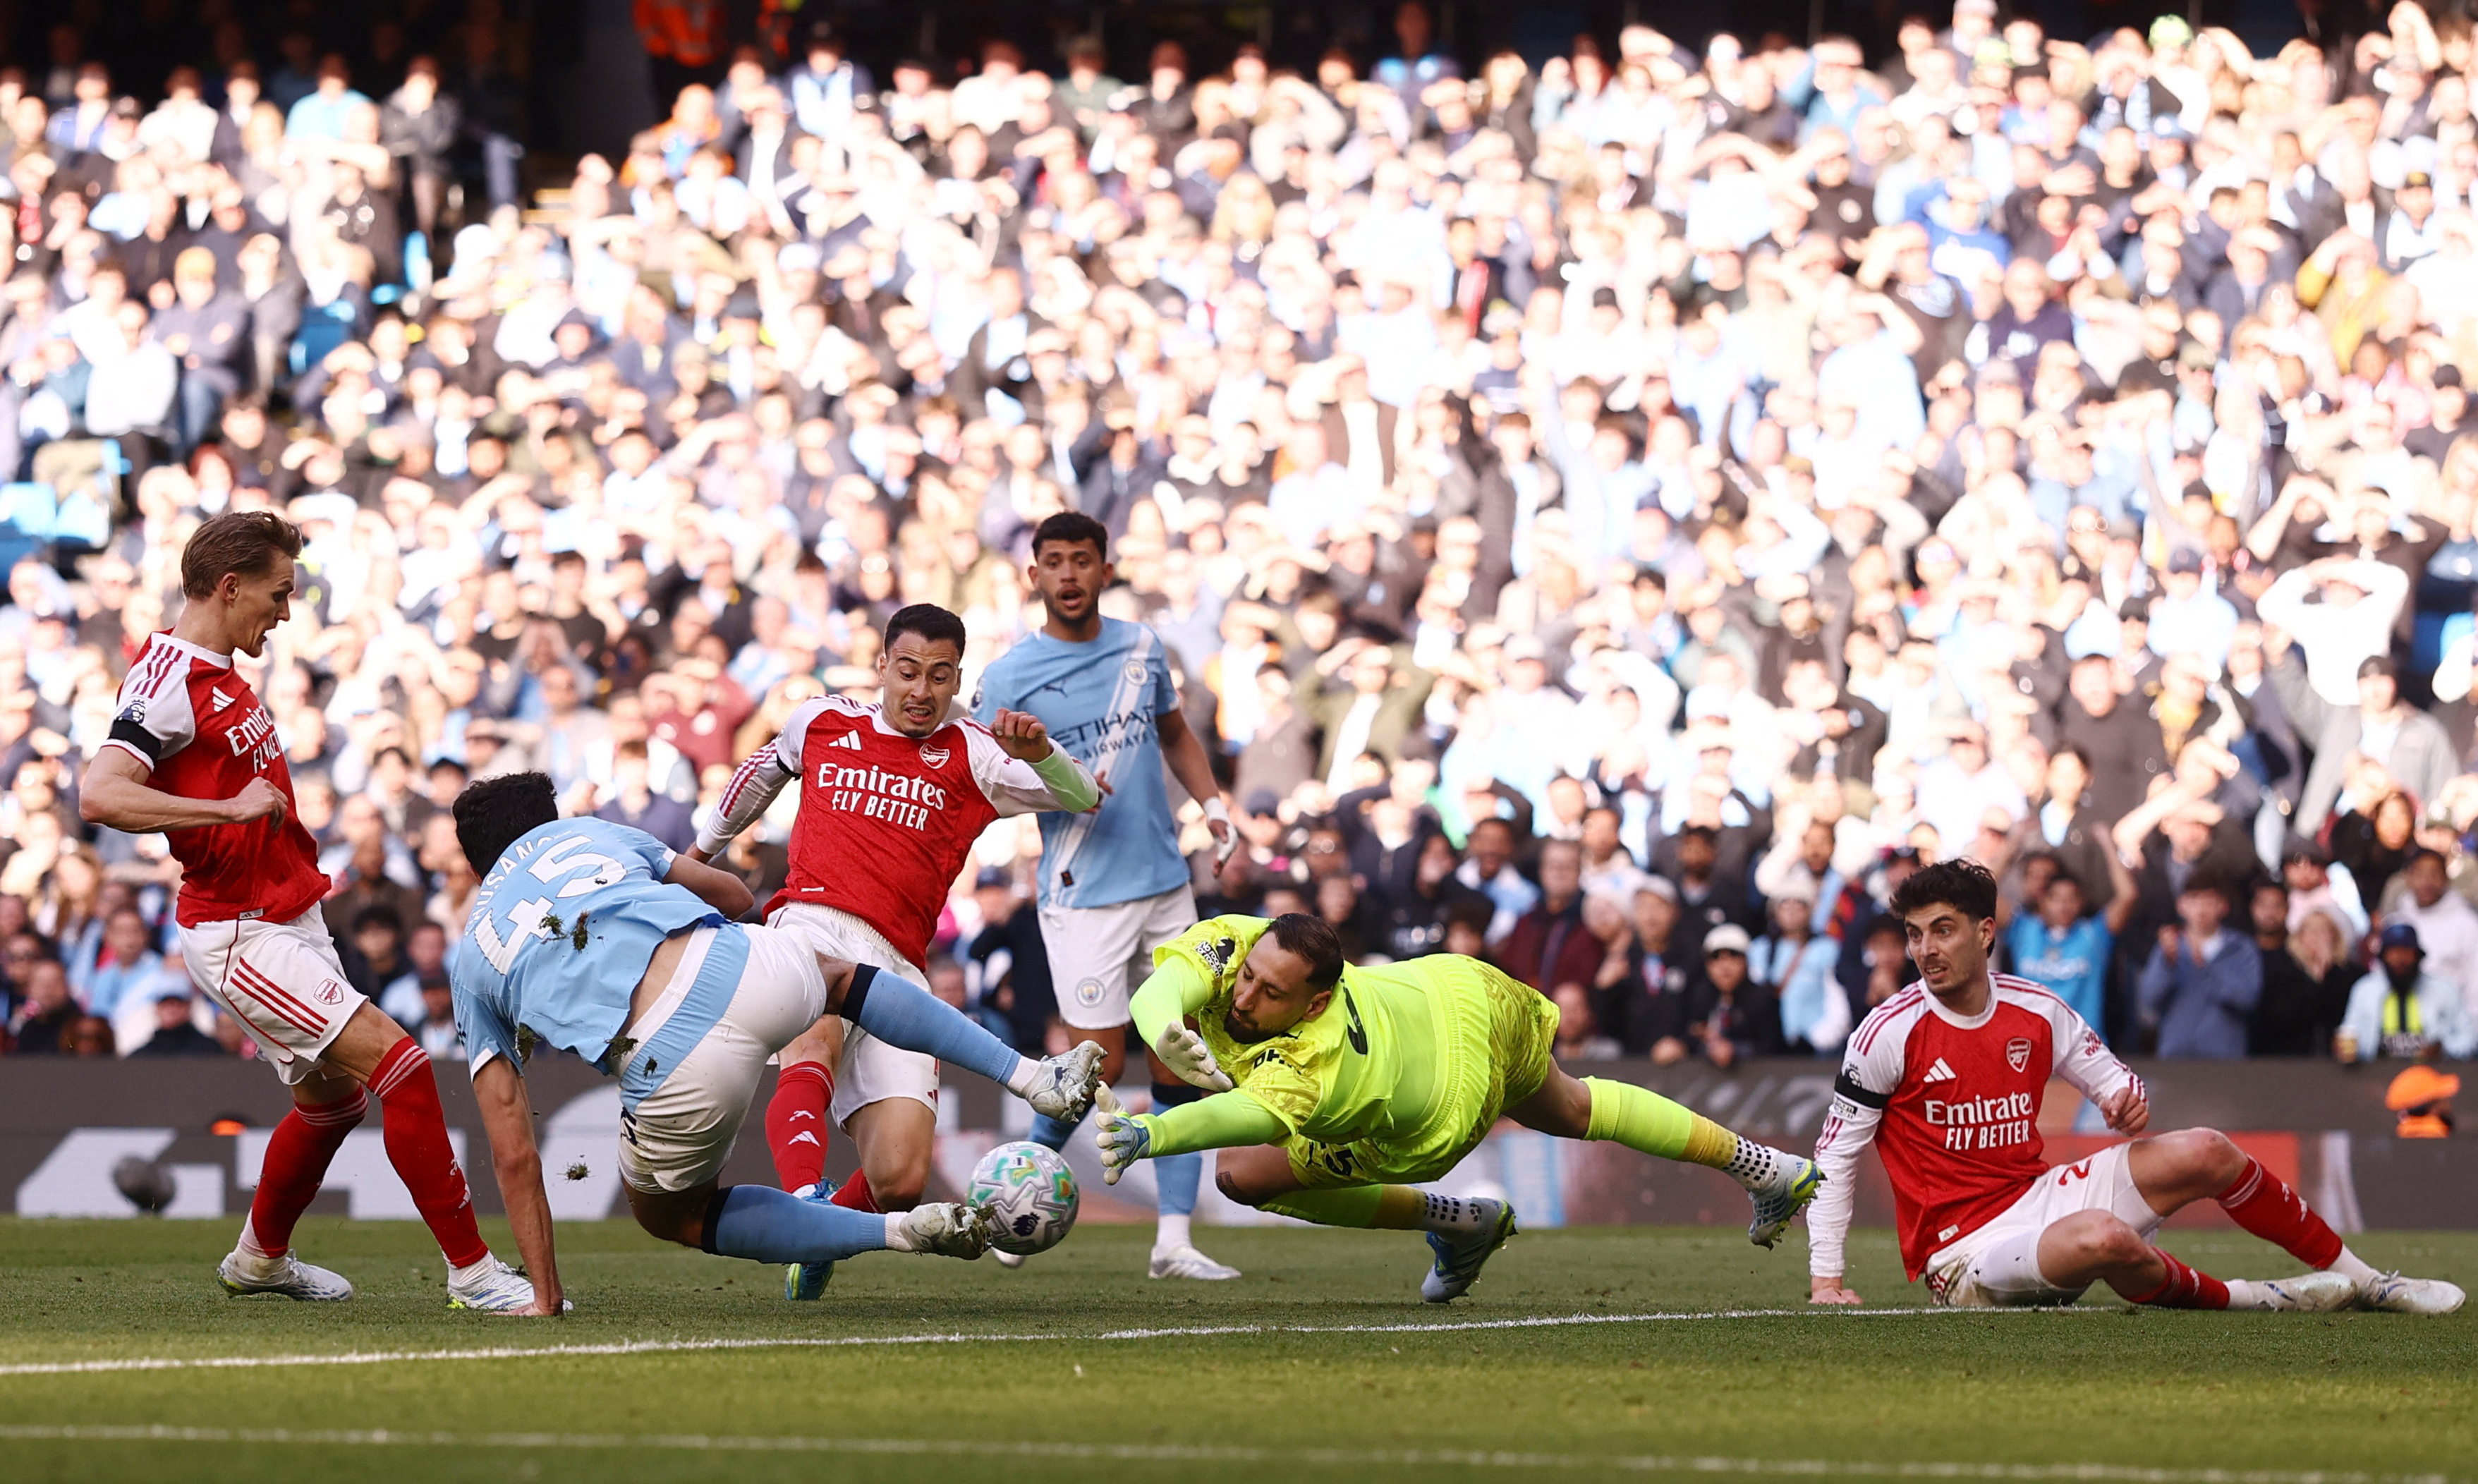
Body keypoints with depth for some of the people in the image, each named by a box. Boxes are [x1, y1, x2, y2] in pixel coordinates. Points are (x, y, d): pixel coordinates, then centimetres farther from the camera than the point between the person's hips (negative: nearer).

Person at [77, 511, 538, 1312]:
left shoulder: (219, 675, 13)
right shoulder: (169, 681, -18)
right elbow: (100, 795, -31)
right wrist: (227, 808, -34)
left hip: (289, 915, 11)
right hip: (242, 936, -11)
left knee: (333, 1094, 22)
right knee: (397, 1059, -18)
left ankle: (260, 1259, 42)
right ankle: (471, 1269, -17)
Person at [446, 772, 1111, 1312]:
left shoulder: (469, 966, 23)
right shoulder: (581, 833, 26)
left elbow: (514, 1155, 19)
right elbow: (735, 895, 39)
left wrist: (546, 1297, 24)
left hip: (670, 1068, -2)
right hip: (745, 971, 2)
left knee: (668, 1213, 29)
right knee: (839, 976, 40)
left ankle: (902, 1232, 15)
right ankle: (1033, 1077, 36)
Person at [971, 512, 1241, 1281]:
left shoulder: (1141, 647, 8)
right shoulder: (1008, 677, -7)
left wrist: (1211, 802, 10)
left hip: (1166, 884, 5)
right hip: (1083, 894, -5)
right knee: (1100, 1061, -8)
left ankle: (1174, 1239, 5)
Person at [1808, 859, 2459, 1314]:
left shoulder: (2036, 1011, 4)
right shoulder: (1889, 1033, -11)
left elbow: (2113, 1080, 18)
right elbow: (1835, 1154, -7)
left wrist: (2129, 1100, -9)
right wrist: (1825, 1278, -14)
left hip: (2037, 1195, 6)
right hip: (1962, 1251, -6)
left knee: (2204, 1153, -5)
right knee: (2102, 1238, -37)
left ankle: (2366, 1283, 9)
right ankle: (2248, 1299, -11)